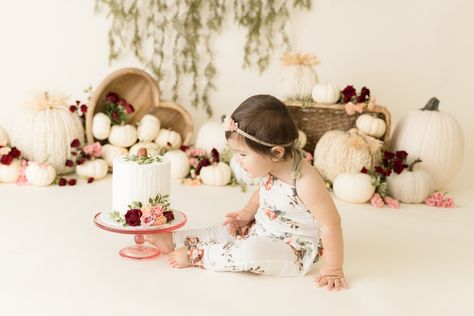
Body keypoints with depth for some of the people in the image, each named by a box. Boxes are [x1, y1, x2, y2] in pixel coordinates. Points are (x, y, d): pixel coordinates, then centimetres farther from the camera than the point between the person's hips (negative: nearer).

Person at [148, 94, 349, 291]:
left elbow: (331, 223, -25)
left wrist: (333, 269, -19)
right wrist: (248, 213, -1)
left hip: (294, 251, -8)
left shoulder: (305, 182, -32)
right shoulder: (269, 167, -8)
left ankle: (195, 254, -13)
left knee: (251, 252, -30)